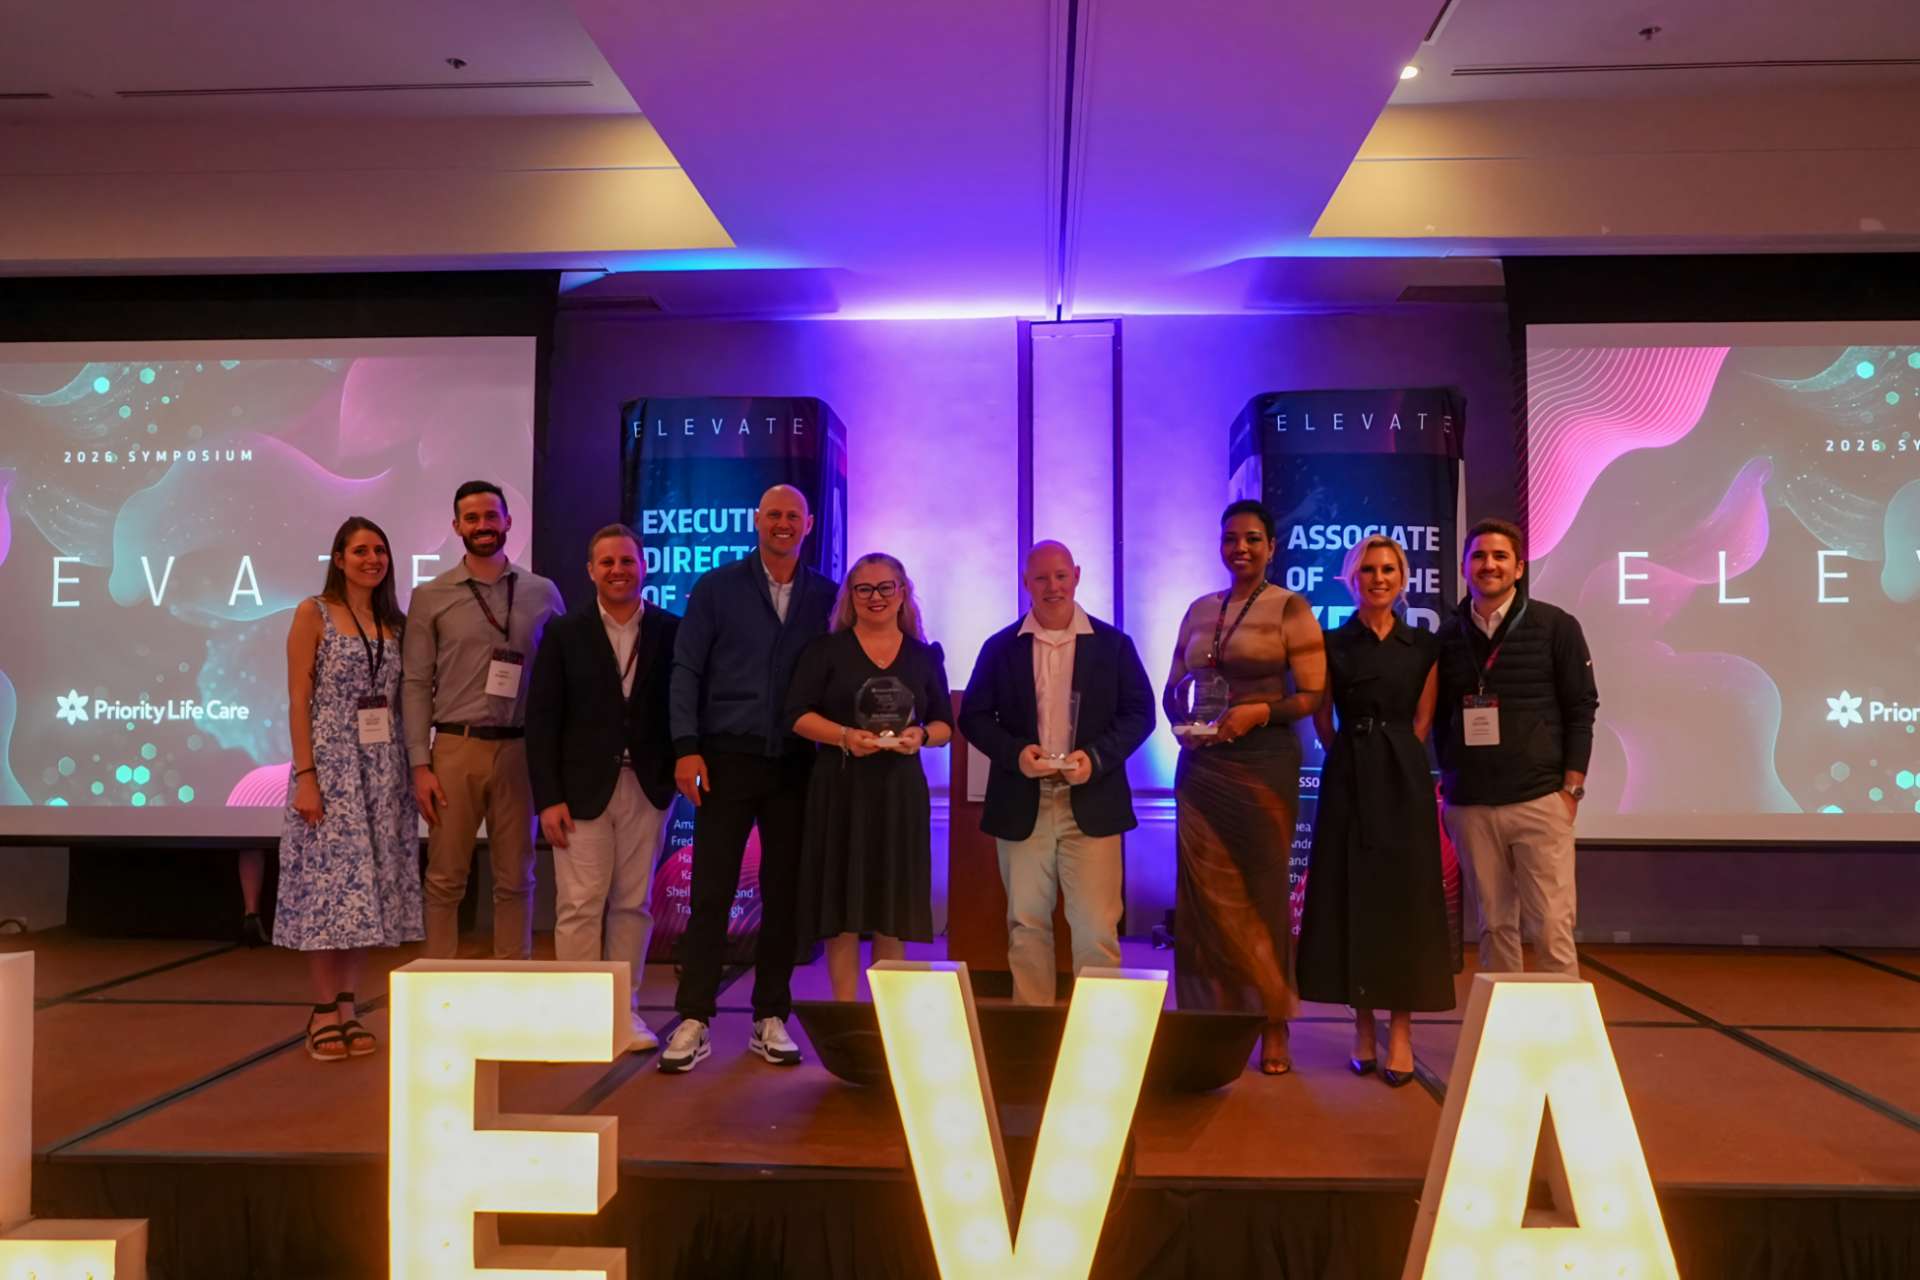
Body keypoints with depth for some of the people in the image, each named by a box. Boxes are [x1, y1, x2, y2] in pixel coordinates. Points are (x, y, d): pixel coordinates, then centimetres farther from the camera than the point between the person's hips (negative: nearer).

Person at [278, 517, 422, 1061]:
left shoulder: (395, 622, 11)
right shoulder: (313, 613, -2)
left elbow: (400, 702, 11)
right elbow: (298, 699, -7)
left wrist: (411, 768, 3)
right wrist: (305, 776, -13)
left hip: (383, 769, 5)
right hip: (329, 765, -4)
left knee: (368, 887, 5)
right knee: (328, 885, -2)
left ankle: (348, 1004, 15)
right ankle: (324, 1010, 9)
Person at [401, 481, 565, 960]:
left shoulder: (543, 593, 7)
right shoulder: (430, 597, 4)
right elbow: (416, 684, 1)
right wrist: (420, 765, -6)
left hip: (522, 749, 1)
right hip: (456, 748, -1)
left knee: (515, 878, 8)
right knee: (445, 879, 4)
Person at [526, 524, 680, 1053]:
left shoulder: (673, 631, 4)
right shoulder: (564, 634, 3)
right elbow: (541, 720, 0)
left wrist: (677, 773, -7)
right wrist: (548, 798, -6)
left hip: (646, 789, 1)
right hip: (582, 789, -1)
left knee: (633, 905, 8)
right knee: (579, 906, 0)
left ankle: (624, 1009, 19)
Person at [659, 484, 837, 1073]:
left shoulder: (826, 596, 8)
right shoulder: (716, 588, 4)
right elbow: (686, 669, 1)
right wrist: (687, 747, -8)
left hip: (797, 764, 2)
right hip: (729, 759, -2)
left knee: (784, 894, 7)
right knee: (710, 892, -1)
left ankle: (771, 1019, 18)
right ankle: (694, 1022, 8)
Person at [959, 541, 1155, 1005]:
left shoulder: (1112, 643, 4)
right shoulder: (1000, 647, 6)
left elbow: (1139, 712, 3)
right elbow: (974, 716, 6)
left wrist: (1098, 757, -13)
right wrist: (1015, 753, -12)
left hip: (1091, 804, -1)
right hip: (1022, 806, 1)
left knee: (1097, 927, -1)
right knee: (1026, 924, 8)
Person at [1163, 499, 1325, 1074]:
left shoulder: (1289, 608, -2)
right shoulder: (1199, 609, 12)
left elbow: (1315, 694, -6)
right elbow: (1172, 687, 17)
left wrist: (1260, 711, -20)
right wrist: (1183, 720, -2)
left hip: (1262, 765, -4)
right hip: (1200, 766, 4)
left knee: (1262, 895, 3)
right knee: (1205, 897, 4)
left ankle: (1274, 1028, 14)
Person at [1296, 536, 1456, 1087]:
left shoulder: (1424, 645, 6)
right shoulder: (1332, 644, 3)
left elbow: (1422, 720, 8)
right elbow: (1322, 719, 9)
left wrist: (1395, 759, 3)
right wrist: (1353, 758, 5)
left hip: (1403, 780, 0)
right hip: (1348, 779, 0)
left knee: (1404, 898, 0)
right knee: (1352, 897, 2)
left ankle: (1400, 1031, 7)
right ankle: (1363, 1026, 13)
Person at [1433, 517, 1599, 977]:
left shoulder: (1555, 626, 1)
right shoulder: (1448, 634, 8)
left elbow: (1581, 709, 0)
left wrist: (1571, 788, -5)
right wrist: (1448, 781, 8)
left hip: (1540, 801, -2)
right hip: (1469, 806, 2)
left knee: (1553, 927, -3)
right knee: (1494, 925, 8)